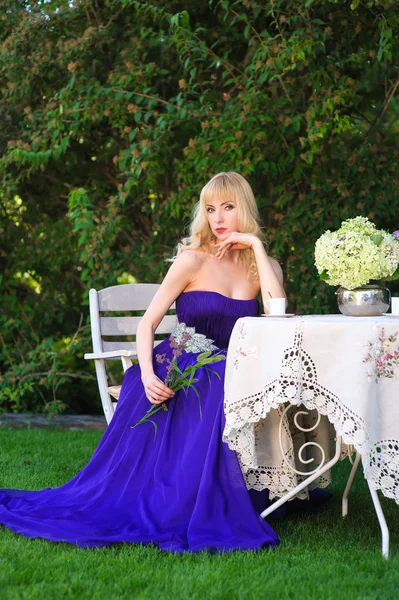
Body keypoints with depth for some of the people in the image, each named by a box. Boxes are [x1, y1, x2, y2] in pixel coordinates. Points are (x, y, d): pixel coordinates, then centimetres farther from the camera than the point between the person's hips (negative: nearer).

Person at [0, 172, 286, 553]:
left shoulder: (262, 265, 9)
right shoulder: (192, 260, -2)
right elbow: (147, 323, -5)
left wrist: (257, 246, -9)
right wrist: (147, 375, -23)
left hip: (224, 378, 3)